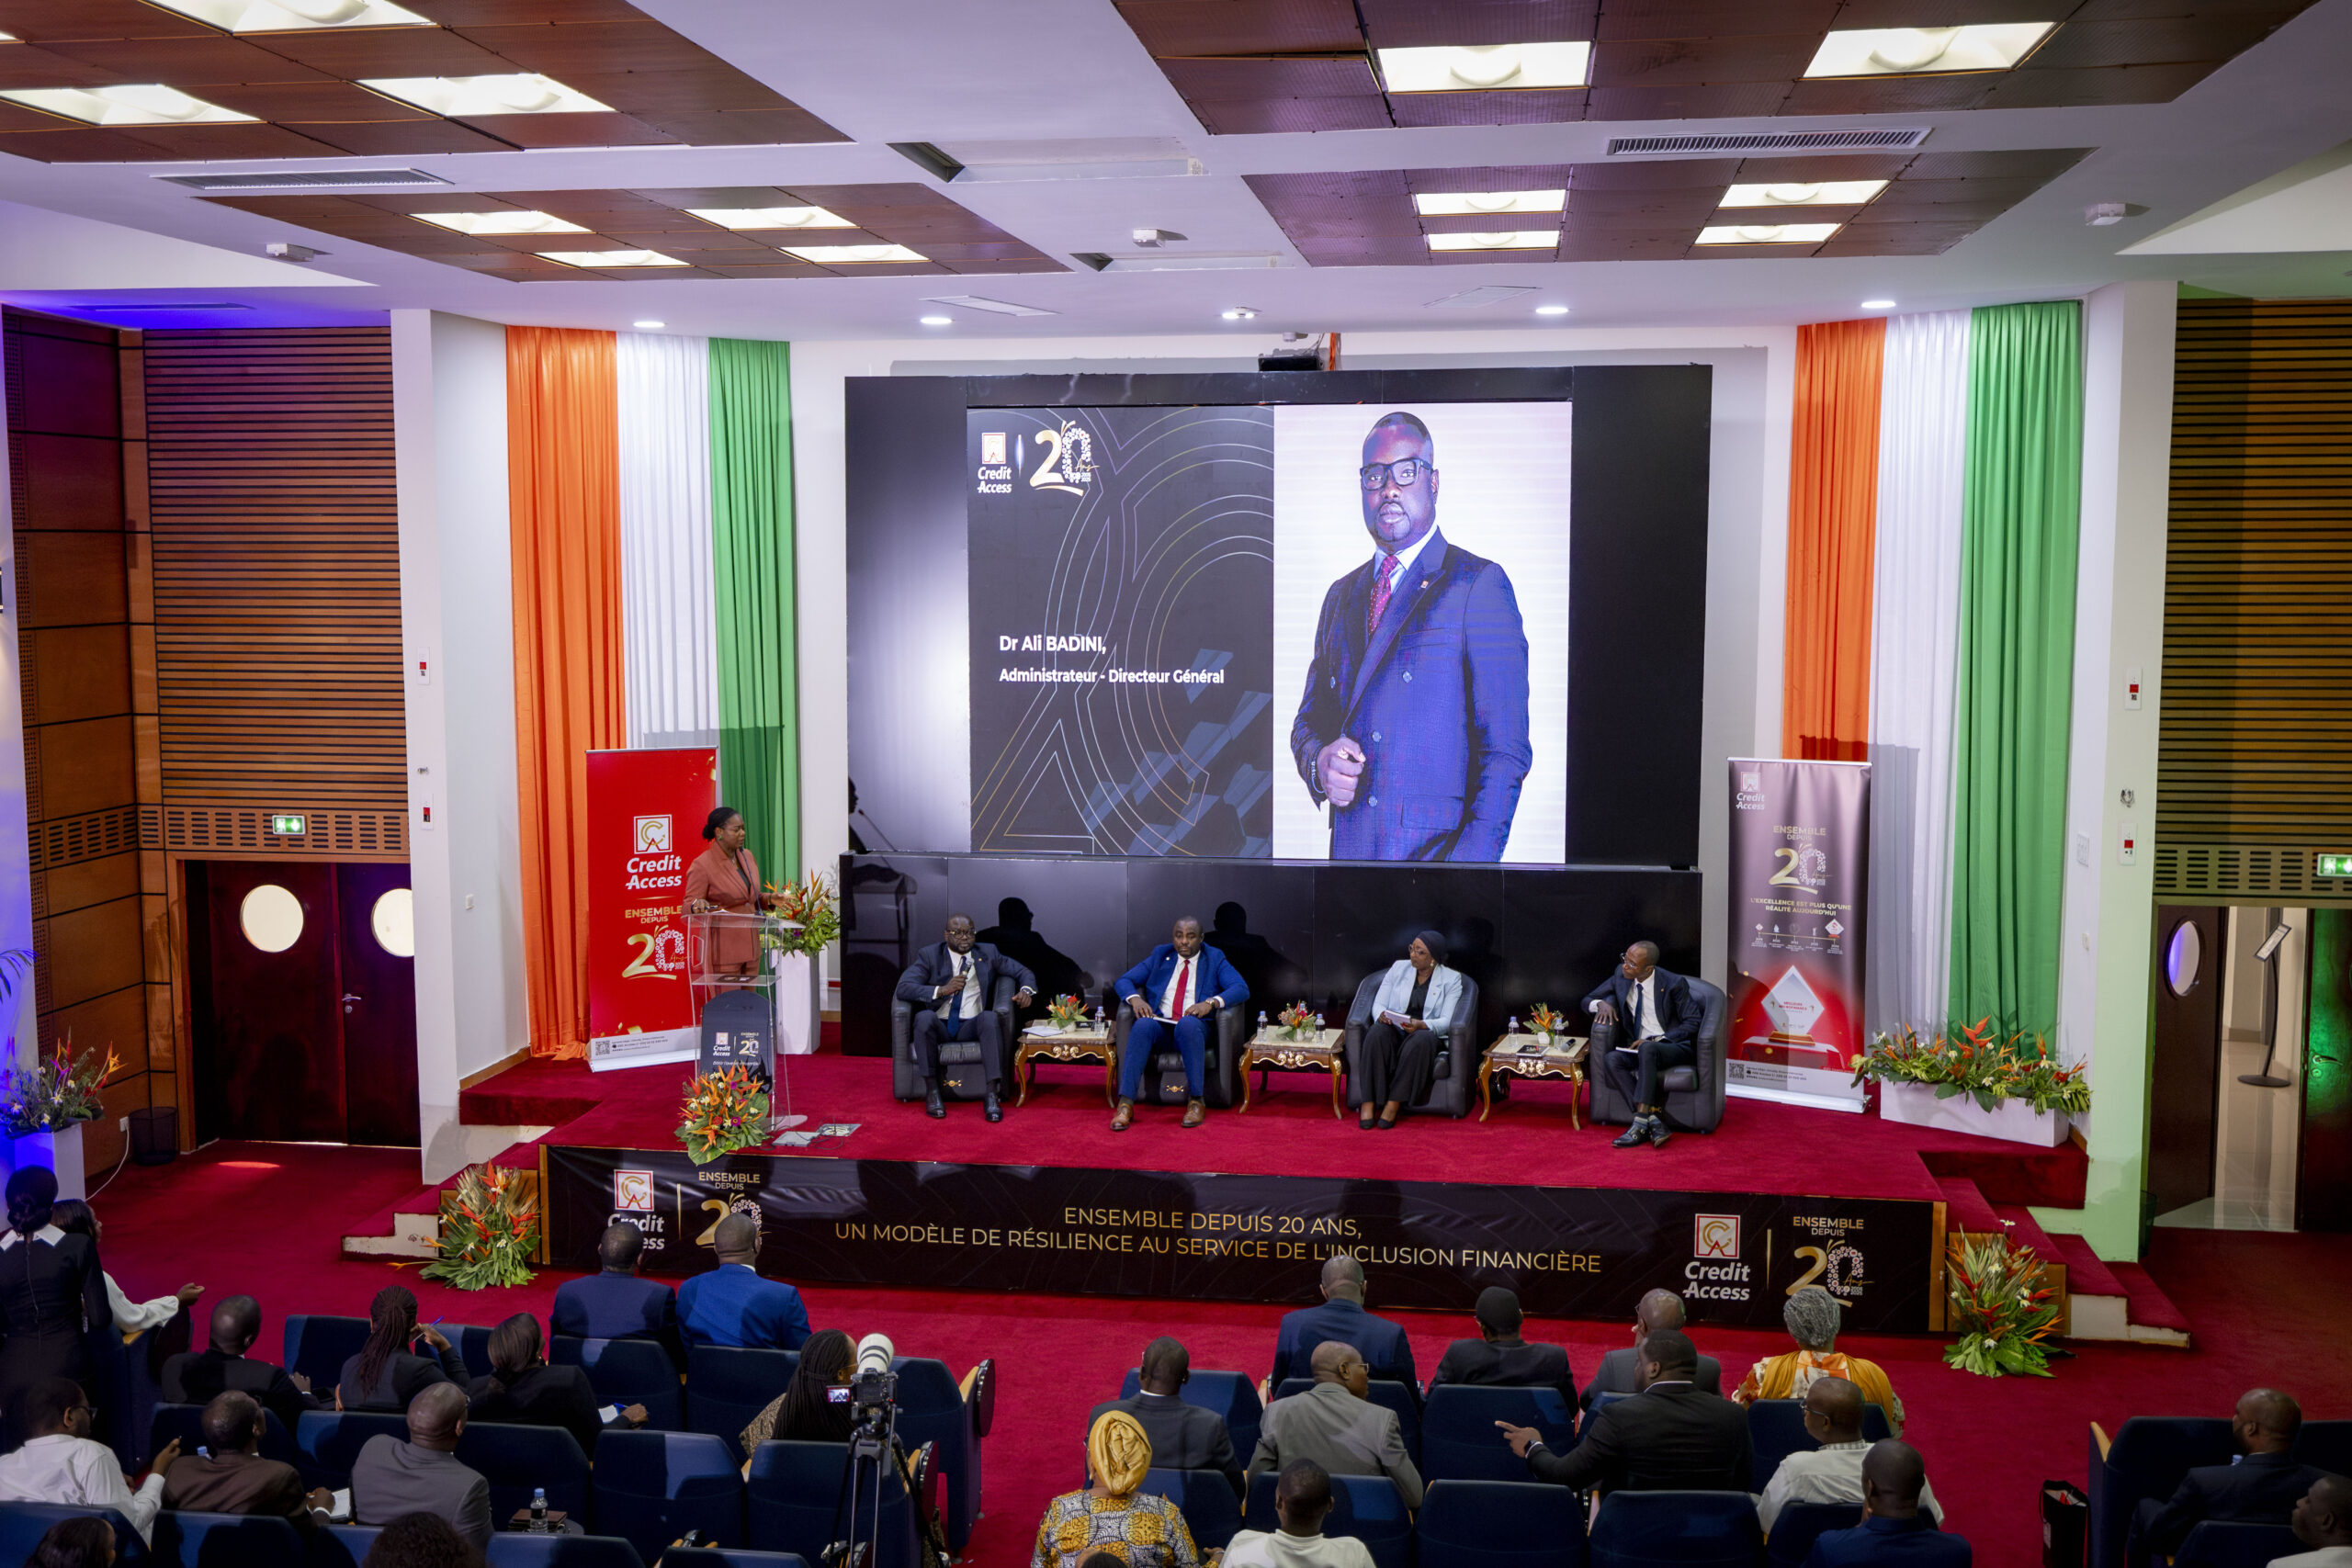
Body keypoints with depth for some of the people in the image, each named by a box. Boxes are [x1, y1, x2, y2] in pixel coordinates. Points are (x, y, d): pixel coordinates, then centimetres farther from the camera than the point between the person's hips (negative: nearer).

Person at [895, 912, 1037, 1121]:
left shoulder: (988, 954, 14)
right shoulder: (930, 955, 7)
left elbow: (1023, 973, 21)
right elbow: (903, 988, -6)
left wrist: (1025, 990, -3)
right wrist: (942, 990, -18)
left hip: (970, 1027, 1)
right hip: (938, 1026, -1)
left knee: (990, 1018, -33)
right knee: (924, 1017, -35)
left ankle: (991, 1094, -38)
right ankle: (932, 1091, -26)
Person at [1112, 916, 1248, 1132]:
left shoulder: (1214, 959, 11)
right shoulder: (1160, 955, 19)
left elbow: (1242, 990, -3)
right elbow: (1124, 980, 16)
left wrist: (1211, 1002, -21)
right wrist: (1135, 998, -8)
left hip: (1193, 1027, -2)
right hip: (1159, 1024, 2)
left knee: (1188, 1023, -39)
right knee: (1142, 1025, -34)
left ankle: (1196, 1100, -34)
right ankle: (1125, 1104, -40)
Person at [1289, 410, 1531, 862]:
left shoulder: (1480, 585, -5)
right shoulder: (1341, 596, 15)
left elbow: (1506, 751, -10)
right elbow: (1309, 720, 19)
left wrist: (1470, 862, -20)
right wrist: (1319, 763, -4)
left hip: (1438, 851, -5)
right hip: (1347, 851, 5)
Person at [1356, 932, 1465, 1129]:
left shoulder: (1451, 979, 3)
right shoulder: (1399, 968, 11)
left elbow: (1446, 1021, -5)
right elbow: (1379, 1003, 8)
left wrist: (1421, 1025, -25)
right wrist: (1381, 1015, -16)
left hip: (1426, 1034, -2)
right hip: (1394, 1032, 2)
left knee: (1420, 1040, -39)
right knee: (1377, 1032, -34)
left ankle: (1394, 1104, -37)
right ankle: (1368, 1103, -38)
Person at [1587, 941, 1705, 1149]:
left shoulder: (1673, 983, -11)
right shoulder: (1621, 975, 2)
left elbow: (1692, 1023, -9)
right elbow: (1587, 1000, 12)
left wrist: (1654, 1040, -19)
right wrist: (1601, 1004, -13)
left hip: (1675, 1048, -5)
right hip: (1639, 1048, 5)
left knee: (1647, 1049, -39)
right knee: (1611, 1059, -28)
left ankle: (1640, 1124, -42)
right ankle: (1654, 1120, -34)